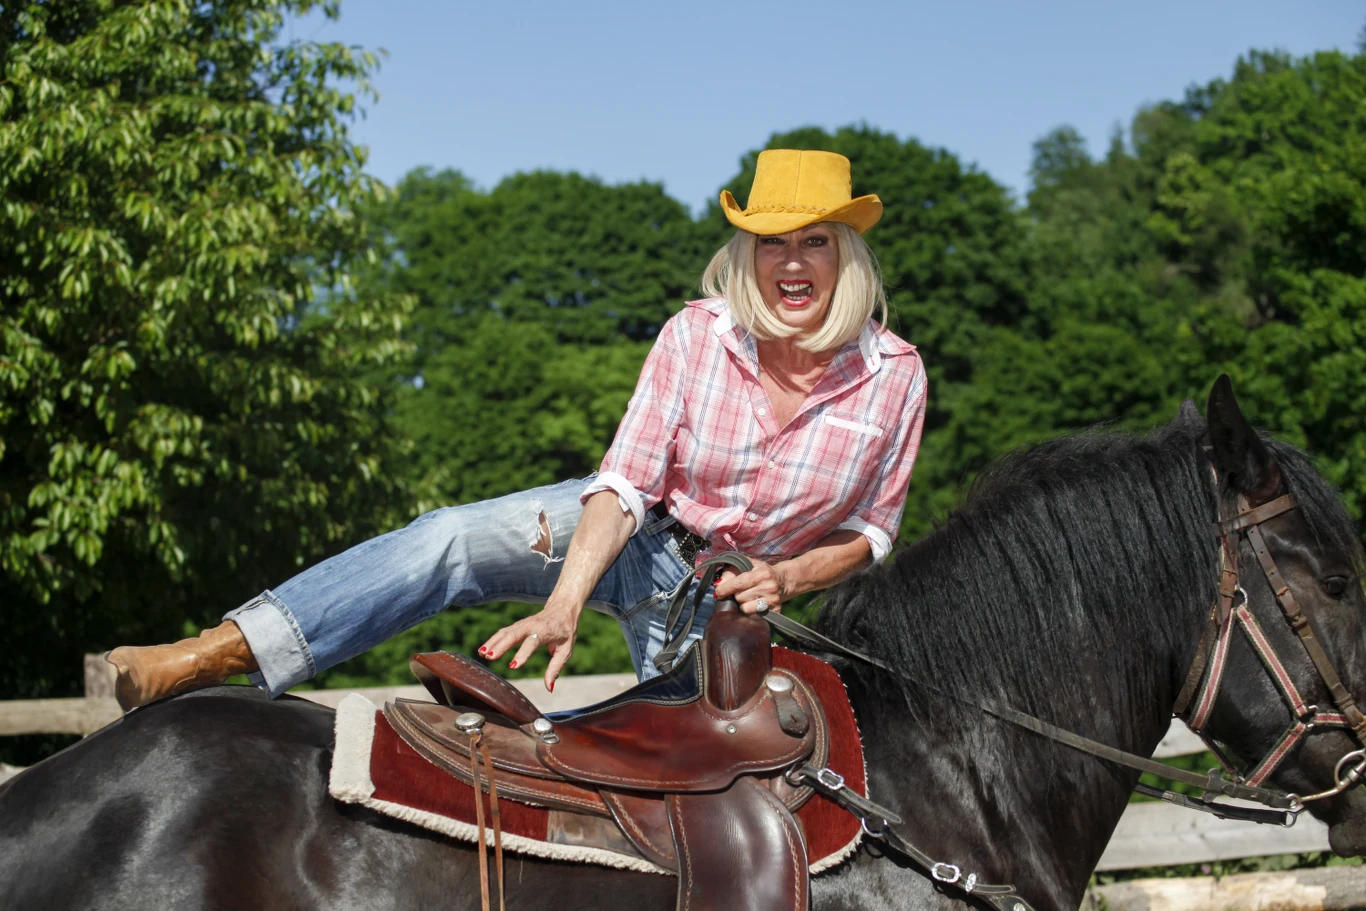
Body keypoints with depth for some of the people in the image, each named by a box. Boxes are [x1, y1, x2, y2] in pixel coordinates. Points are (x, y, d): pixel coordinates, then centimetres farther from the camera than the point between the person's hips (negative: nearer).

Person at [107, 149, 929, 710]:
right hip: (632, 536, -2)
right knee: (449, 541, -24)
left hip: (724, 599, 2)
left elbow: (871, 534, -3)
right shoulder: (696, 336, -15)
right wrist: (563, 603, -36)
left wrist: (787, 576, -23)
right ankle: (207, 658, -34)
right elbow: (625, 483, -21)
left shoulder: (894, 375, -14)